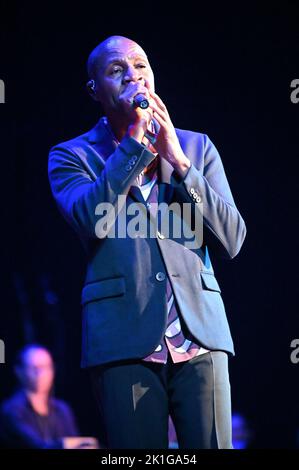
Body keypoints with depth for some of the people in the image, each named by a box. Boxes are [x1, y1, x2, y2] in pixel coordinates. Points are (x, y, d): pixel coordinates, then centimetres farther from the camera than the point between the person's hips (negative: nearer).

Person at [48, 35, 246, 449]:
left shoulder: (197, 148, 16)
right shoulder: (72, 156, 10)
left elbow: (232, 240, 6)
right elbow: (89, 219, -11)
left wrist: (178, 162, -3)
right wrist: (135, 139, -9)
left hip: (199, 335, 2)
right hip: (124, 340, -2)